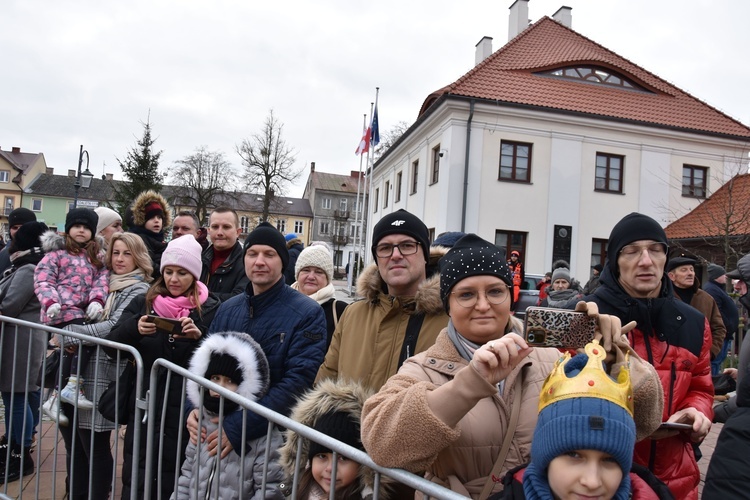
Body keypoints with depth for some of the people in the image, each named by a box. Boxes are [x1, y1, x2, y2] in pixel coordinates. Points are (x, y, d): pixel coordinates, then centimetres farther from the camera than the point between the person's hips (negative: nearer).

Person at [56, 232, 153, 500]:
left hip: (104, 376, -7)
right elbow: (91, 317, 21)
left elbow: (114, 327, -19)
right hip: (79, 369, 7)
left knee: (95, 445, 3)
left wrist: (68, 334, -17)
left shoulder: (139, 290, -7)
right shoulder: (106, 282, 14)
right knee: (74, 441, 15)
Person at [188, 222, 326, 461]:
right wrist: (193, 410, -11)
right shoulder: (227, 309, 7)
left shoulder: (307, 314, -12)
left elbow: (298, 381, -21)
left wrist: (237, 428, -26)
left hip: (274, 438, -5)